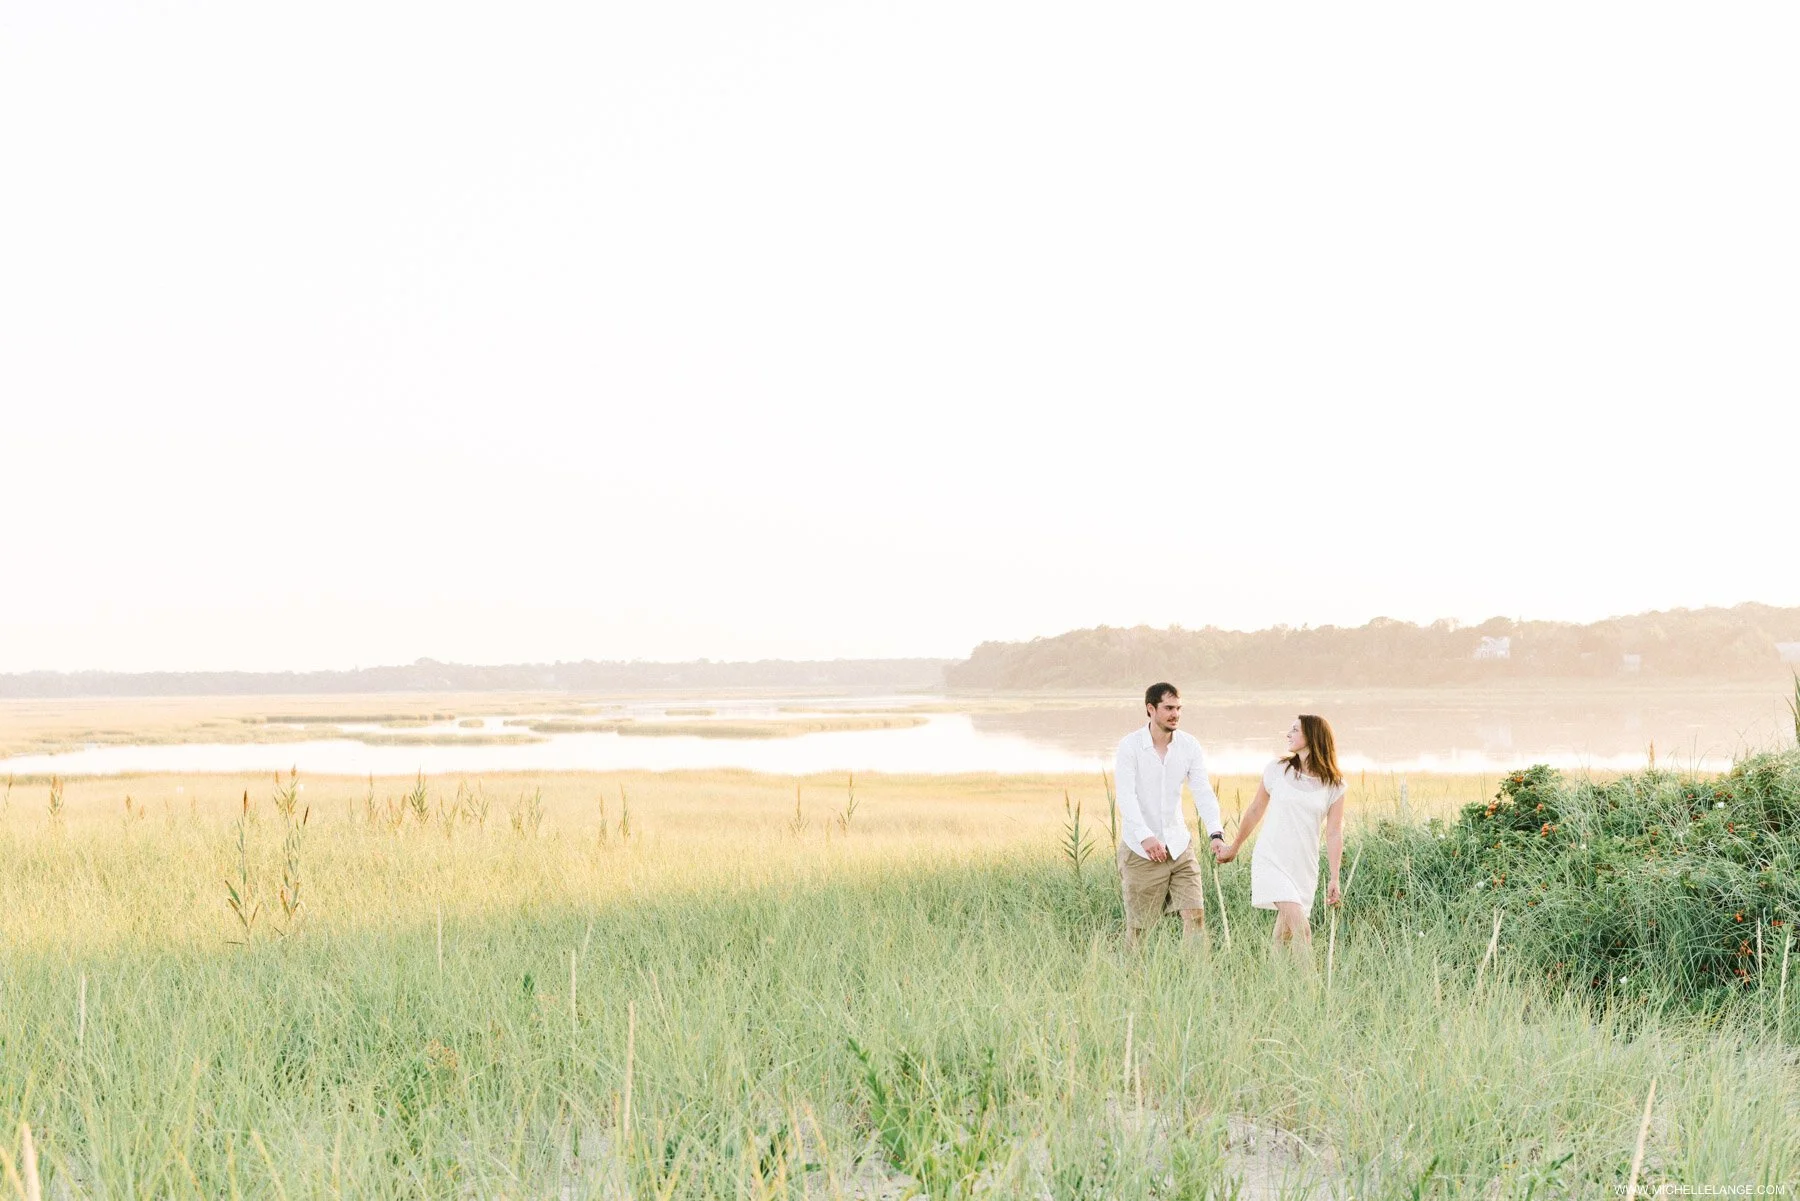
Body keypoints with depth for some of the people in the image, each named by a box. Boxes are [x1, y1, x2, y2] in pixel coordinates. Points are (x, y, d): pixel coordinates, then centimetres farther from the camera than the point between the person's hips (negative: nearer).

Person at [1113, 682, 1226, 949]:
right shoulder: (1130, 746, -9)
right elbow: (1126, 796, -18)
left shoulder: (1189, 745, 1)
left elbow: (1203, 792, -6)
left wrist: (1215, 833, -22)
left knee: (1195, 914, -6)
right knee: (1138, 925, 4)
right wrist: (1145, 837, -31)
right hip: (1141, 849, -3)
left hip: (1179, 845, 3)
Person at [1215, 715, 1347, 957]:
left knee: (1282, 939, 7)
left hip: (1304, 867, 2)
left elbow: (1334, 833, 1)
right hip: (1271, 860, -2)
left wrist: (1334, 878, -5)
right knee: (1299, 924, -20)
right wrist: (1234, 847, 22)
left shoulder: (1333, 785, 3)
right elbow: (1255, 811, 14)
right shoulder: (1277, 770, 2)